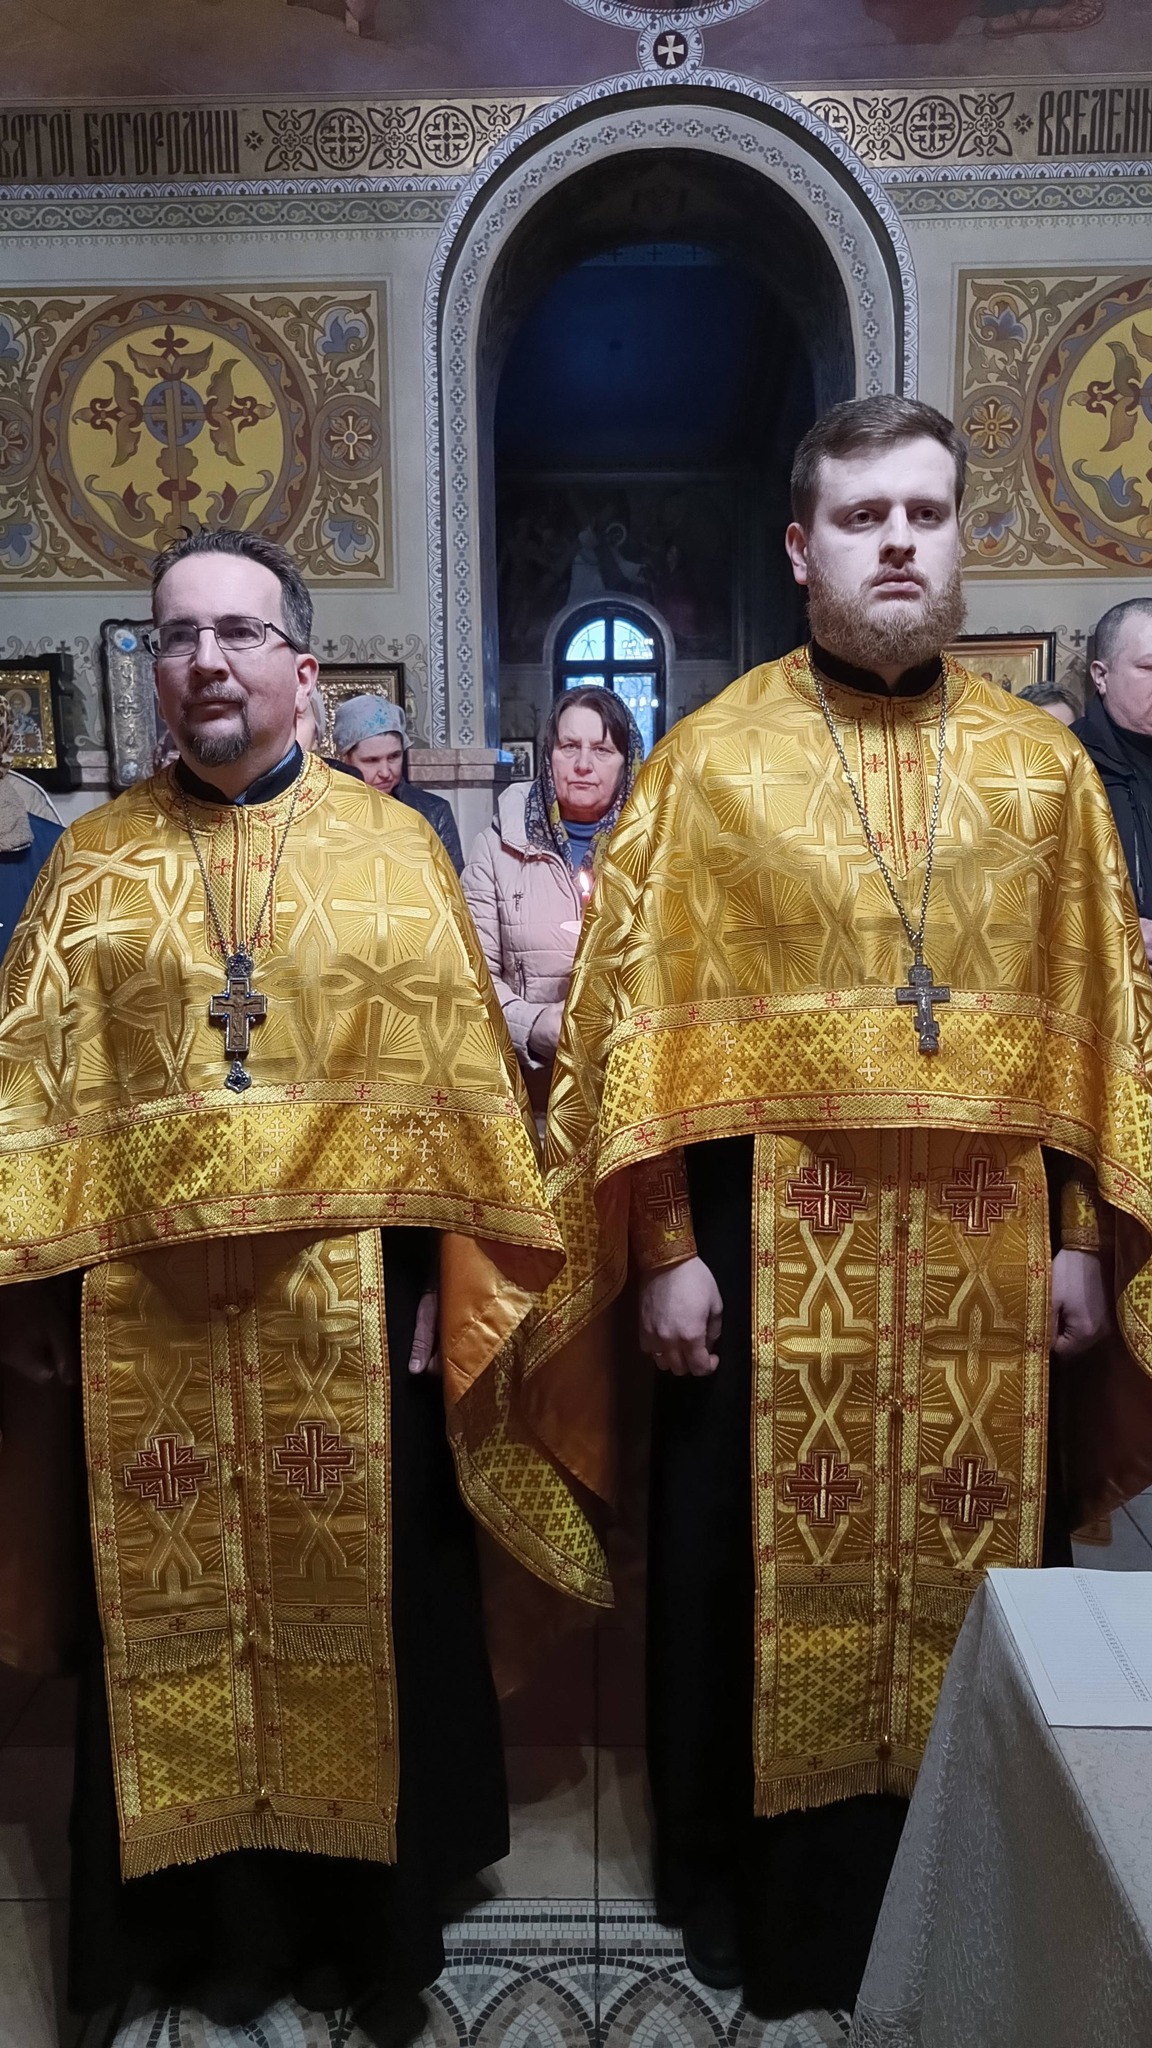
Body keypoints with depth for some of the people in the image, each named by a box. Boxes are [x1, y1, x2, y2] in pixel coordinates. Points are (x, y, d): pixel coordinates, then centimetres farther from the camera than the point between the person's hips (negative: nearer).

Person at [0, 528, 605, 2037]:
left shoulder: (394, 846, 1)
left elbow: (461, 1079, -1)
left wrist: (458, 1288, -6)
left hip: (354, 1306, -1)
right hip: (152, 1319, 1)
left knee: (366, 1599, 11)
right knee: (180, 1610, 13)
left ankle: (371, 1917, 35)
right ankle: (214, 1923, 36)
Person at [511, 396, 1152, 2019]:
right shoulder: (710, 761, -1)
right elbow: (638, 1015, -4)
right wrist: (667, 1249, -9)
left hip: (990, 1250, 2)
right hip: (774, 1245, -2)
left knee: (978, 1576, 13)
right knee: (767, 1579, 10)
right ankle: (763, 1910, 33)